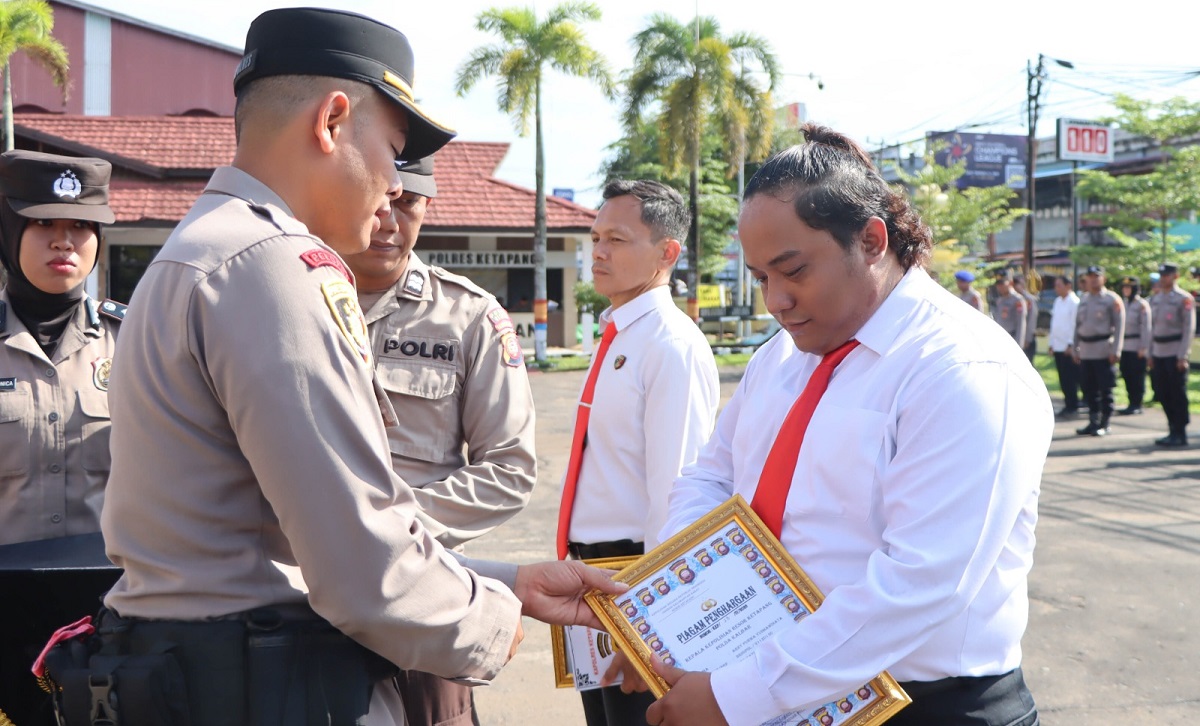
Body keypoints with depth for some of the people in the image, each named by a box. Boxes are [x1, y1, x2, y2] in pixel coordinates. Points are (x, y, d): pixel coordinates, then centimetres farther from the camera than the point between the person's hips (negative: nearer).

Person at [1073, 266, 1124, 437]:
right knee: (1089, 389, 8)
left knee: (1105, 389, -3)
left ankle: (1104, 424, 2)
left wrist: (1116, 351, -14)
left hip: (1104, 352, -6)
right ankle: (1093, 422, 16)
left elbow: (1119, 326, -8)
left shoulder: (1112, 299, -4)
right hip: (1086, 351, 6)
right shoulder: (1084, 300, 15)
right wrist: (1076, 350, 14)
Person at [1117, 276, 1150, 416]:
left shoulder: (1142, 304, -7)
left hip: (1137, 347, -7)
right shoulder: (1124, 303, 13)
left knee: (1137, 376, -2)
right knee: (1127, 375, 8)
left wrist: (1144, 347, -15)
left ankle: (1137, 405, 3)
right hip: (1125, 346, 7)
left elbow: (1146, 327, -11)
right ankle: (1132, 403, 16)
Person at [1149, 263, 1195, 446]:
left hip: (1175, 354, -6)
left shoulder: (1184, 299, -7)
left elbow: (1189, 328, -10)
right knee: (1164, 395, 9)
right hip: (1159, 354, 7)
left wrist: (1183, 356, -15)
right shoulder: (1155, 299, 13)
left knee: (1178, 395, -3)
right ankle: (1173, 430, 18)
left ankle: (1180, 434, 2)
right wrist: (1151, 354, 13)